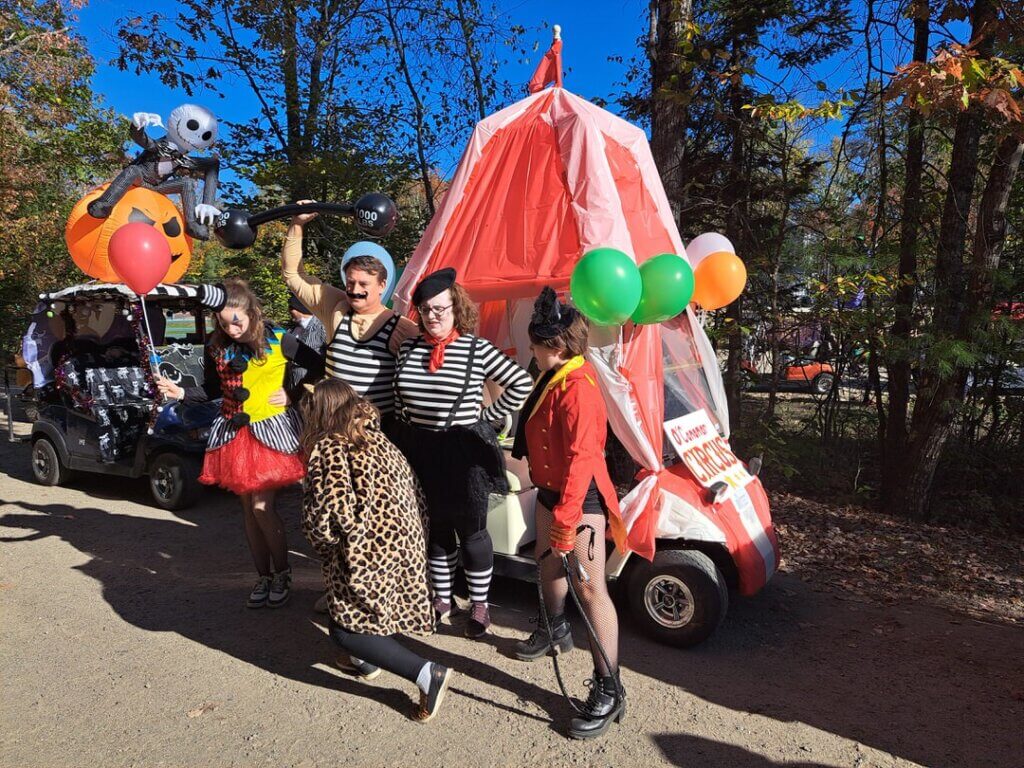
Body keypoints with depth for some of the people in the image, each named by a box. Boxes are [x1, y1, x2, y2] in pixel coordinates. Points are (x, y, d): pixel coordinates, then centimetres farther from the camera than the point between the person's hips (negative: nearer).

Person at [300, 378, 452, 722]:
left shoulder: (329, 450, -13)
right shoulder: (378, 440, 10)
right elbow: (414, 497, 11)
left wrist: (321, 544, 0)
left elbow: (329, 518, -21)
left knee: (346, 629, 3)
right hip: (406, 547, 9)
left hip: (370, 555, -9)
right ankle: (367, 660, 34)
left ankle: (426, 674, -7)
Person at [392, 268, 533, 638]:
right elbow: (400, 397, 18)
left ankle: (479, 604, 25)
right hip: (420, 450, 4)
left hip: (464, 451, -4)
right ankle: (442, 599, 34)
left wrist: (488, 416, -6)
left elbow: (521, 383, -7)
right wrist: (407, 425, 9)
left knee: (471, 530, 8)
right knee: (435, 528, 16)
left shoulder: (477, 349, -9)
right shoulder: (408, 348, 5)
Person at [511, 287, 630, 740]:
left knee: (590, 588, -9)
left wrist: (566, 519, -28)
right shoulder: (553, 378, 7)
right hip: (551, 490, 10)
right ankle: (555, 630, 51)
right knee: (547, 561, 25)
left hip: (581, 498, -10)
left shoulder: (577, 388, -24)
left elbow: (581, 459, -28)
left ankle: (608, 691, 0)